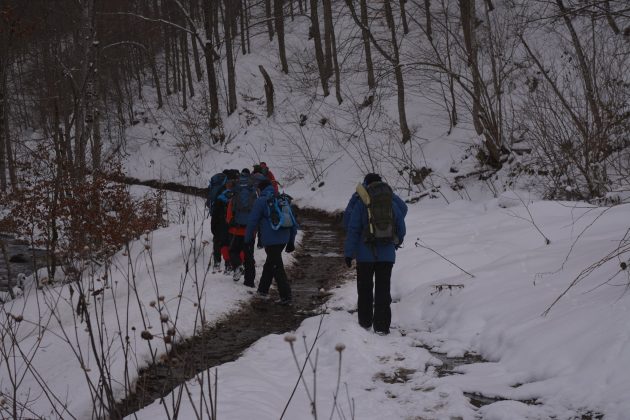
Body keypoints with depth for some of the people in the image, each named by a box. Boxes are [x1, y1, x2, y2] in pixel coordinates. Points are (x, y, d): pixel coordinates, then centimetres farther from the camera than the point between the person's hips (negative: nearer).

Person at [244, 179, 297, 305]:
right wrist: (291, 242, 22)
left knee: (277, 267, -5)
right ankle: (263, 290, 34)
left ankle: (286, 296, -10)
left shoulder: (261, 201, -6)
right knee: (269, 264, 23)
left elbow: (252, 221, -7)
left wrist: (248, 238, 5)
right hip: (283, 239, 7)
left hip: (270, 240, -7)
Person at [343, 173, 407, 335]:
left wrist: (349, 253, -4)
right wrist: (397, 242, 30)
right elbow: (401, 229, 10)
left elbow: (353, 229, -7)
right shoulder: (393, 204, 4)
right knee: (383, 290, 5)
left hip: (366, 254, -2)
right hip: (387, 255, 2)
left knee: (365, 288, 12)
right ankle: (382, 325, 2)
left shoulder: (361, 204, -5)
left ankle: (365, 321, 18)